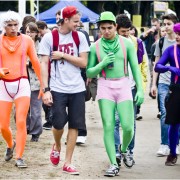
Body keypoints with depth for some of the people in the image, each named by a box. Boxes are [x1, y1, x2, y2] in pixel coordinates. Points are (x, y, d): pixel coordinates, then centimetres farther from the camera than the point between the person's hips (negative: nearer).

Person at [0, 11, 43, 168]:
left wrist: (43, 84, 10)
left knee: (21, 122, -11)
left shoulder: (26, 40, 2)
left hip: (22, 84, -1)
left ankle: (19, 157, -5)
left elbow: (36, 62, 8)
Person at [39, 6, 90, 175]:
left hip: (77, 89, 2)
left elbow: (83, 62, -1)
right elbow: (44, 64, -5)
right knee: (59, 123, -7)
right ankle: (57, 146, 26)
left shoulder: (79, 36, 2)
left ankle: (67, 163, 10)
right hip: (57, 88, -2)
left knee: (74, 125, 2)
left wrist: (62, 55, -11)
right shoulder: (49, 37, -4)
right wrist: (46, 90, -11)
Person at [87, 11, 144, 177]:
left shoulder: (126, 44, 2)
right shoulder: (95, 47, 3)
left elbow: (135, 68, 5)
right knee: (108, 126, -6)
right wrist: (102, 64, -11)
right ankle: (114, 165, 0)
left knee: (128, 127, -6)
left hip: (123, 86, 0)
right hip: (105, 87, 0)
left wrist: (140, 89, -3)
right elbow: (89, 73, 7)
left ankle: (124, 150, 26)